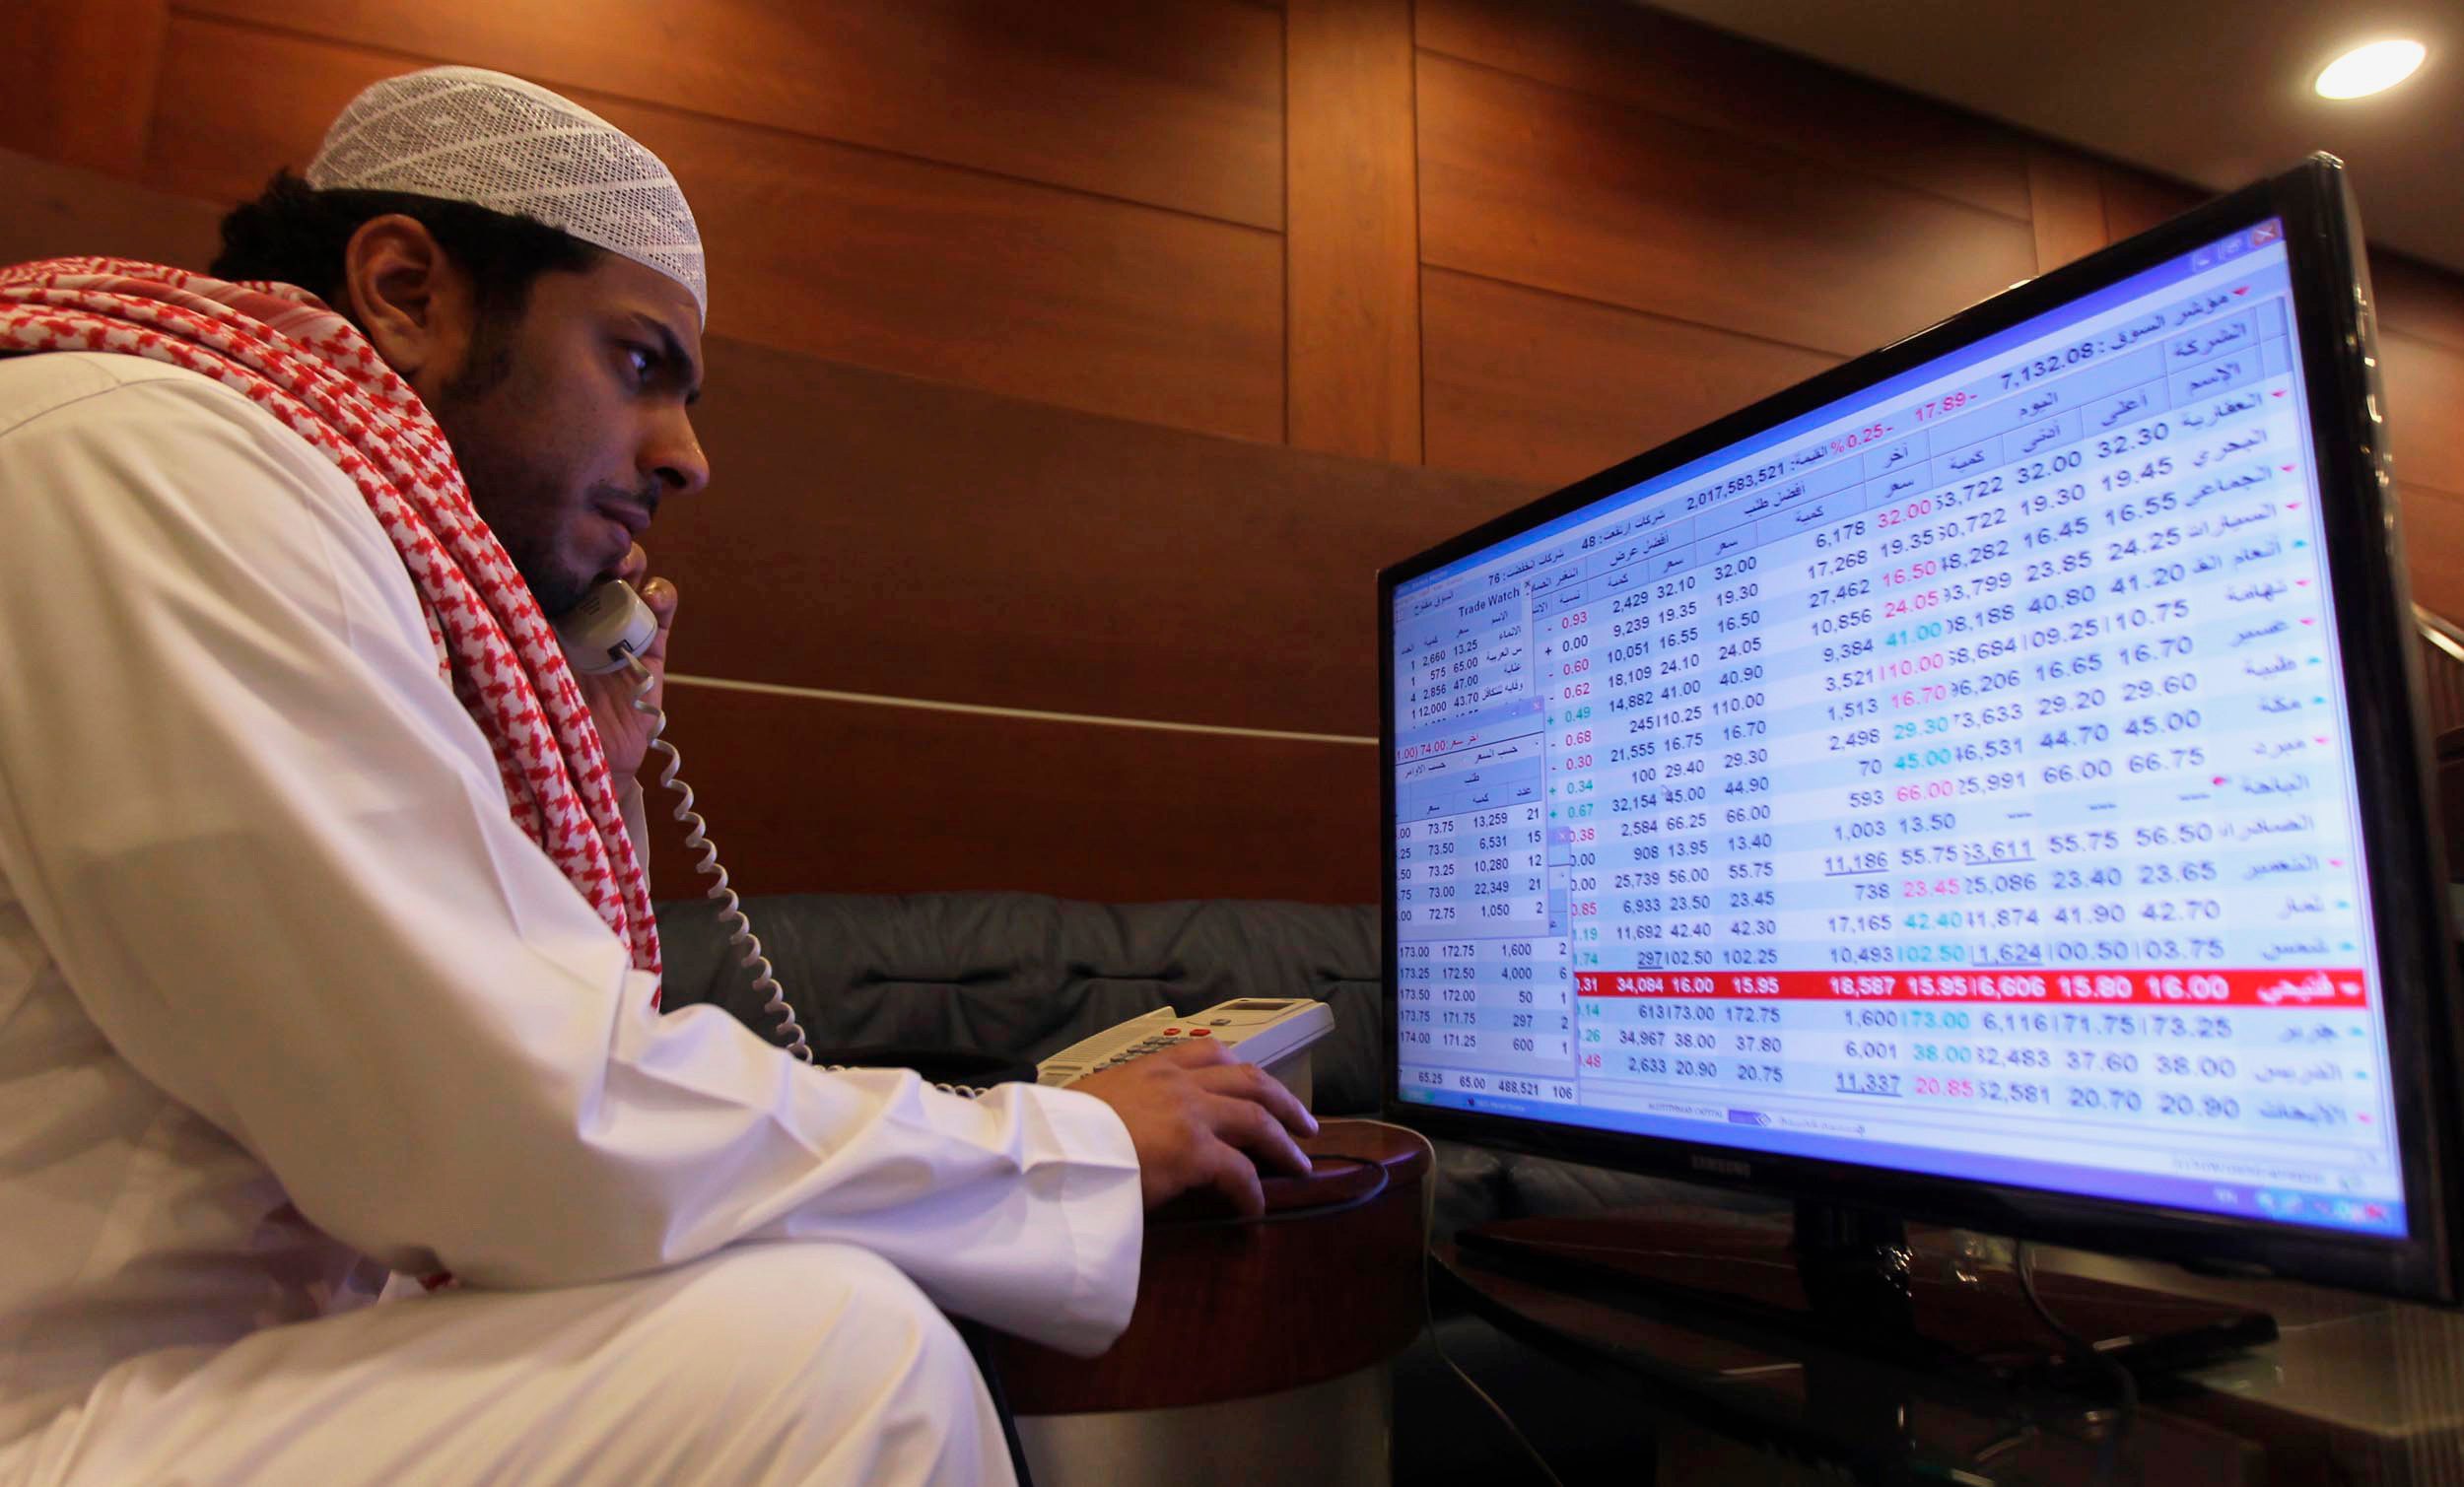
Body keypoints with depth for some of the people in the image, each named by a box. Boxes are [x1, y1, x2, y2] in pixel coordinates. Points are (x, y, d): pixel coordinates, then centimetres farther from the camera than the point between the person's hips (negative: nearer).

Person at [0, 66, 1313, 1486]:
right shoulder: (144, 462, -15)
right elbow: (528, 1127, -25)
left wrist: (595, 770, 6)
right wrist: (1075, 1146, -15)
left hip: (231, 1346, 8)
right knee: (838, 1347, -21)